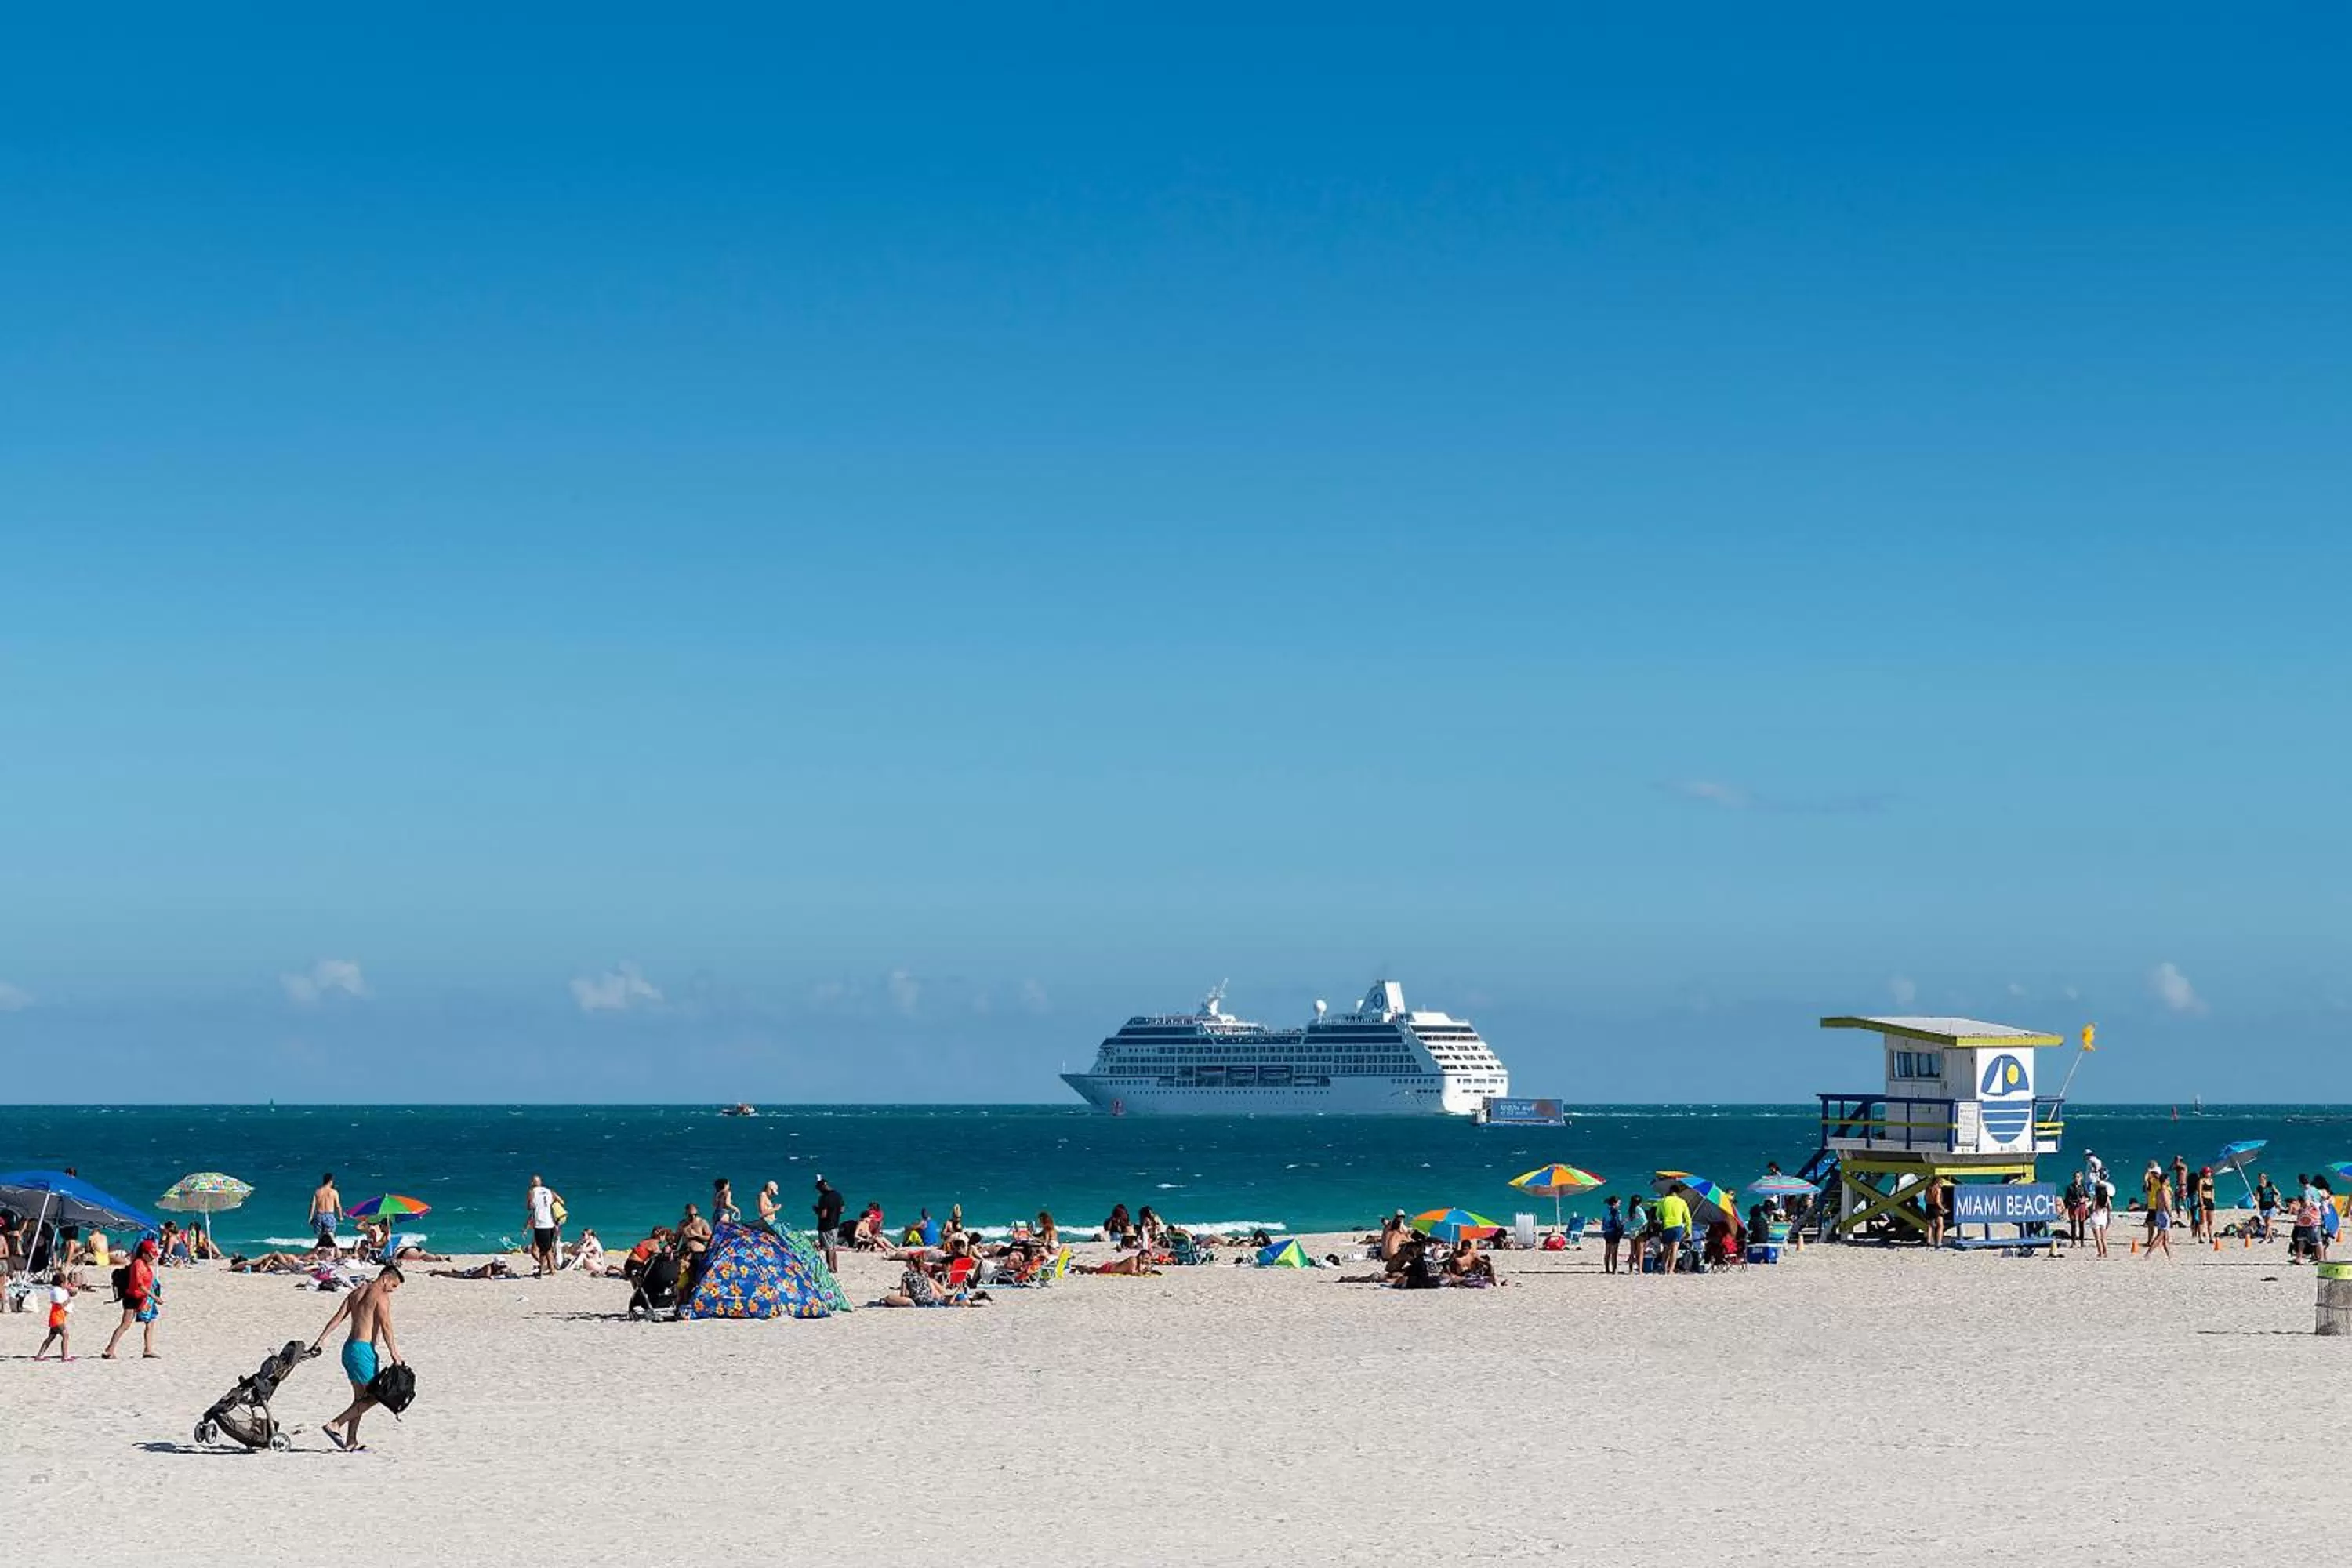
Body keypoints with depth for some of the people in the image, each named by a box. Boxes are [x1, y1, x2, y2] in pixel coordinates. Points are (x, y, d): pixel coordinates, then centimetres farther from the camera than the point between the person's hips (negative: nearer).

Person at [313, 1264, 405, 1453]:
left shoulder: (356, 1293, 16)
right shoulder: (381, 1296, -8)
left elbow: (337, 1318, 10)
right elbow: (386, 1327, -16)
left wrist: (320, 1340, 6)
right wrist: (395, 1355, -17)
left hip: (349, 1347, 9)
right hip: (363, 1349, -9)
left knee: (360, 1398, 14)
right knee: (374, 1395, -2)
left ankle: (351, 1442, 12)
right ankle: (335, 1425, -7)